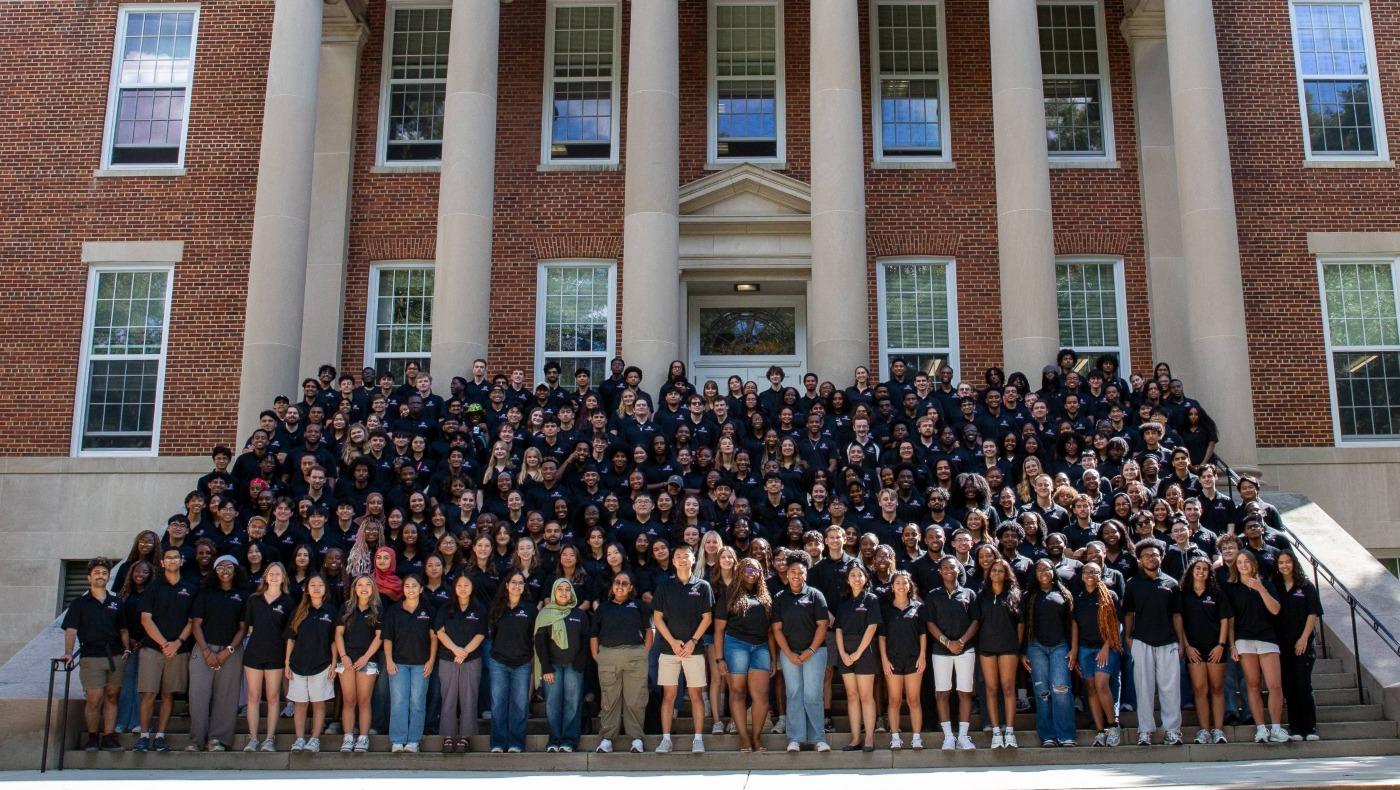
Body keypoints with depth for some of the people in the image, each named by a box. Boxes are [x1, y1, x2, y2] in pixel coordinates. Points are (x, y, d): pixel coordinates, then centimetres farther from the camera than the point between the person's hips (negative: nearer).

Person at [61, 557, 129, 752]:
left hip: (116, 656, 3)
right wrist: (68, 652, -18)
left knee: (111, 697, 4)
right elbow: (71, 629, -5)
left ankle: (109, 737, 9)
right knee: (94, 699, -7)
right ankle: (92, 737, 10)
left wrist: (126, 649, 4)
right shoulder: (80, 603, 5)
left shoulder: (116, 601, 14)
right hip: (91, 656, -3)